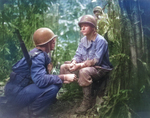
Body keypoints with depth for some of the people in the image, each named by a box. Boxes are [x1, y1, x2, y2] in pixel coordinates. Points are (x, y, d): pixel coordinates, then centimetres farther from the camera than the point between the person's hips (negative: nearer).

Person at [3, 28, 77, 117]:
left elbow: (45, 76, 13)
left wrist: (62, 79, 0)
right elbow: (41, 80, -34)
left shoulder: (42, 54, 7)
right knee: (53, 87, -25)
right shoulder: (37, 56, -21)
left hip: (25, 88, 10)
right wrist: (64, 77, -25)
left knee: (56, 82, 8)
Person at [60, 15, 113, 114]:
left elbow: (96, 61, -26)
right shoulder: (83, 40, 6)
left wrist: (80, 65, -32)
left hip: (100, 69, -8)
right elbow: (78, 55, 6)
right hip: (85, 66, 8)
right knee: (64, 67, 1)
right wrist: (73, 63, -17)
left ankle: (88, 101, -21)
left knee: (84, 71, -38)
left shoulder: (100, 41, -18)